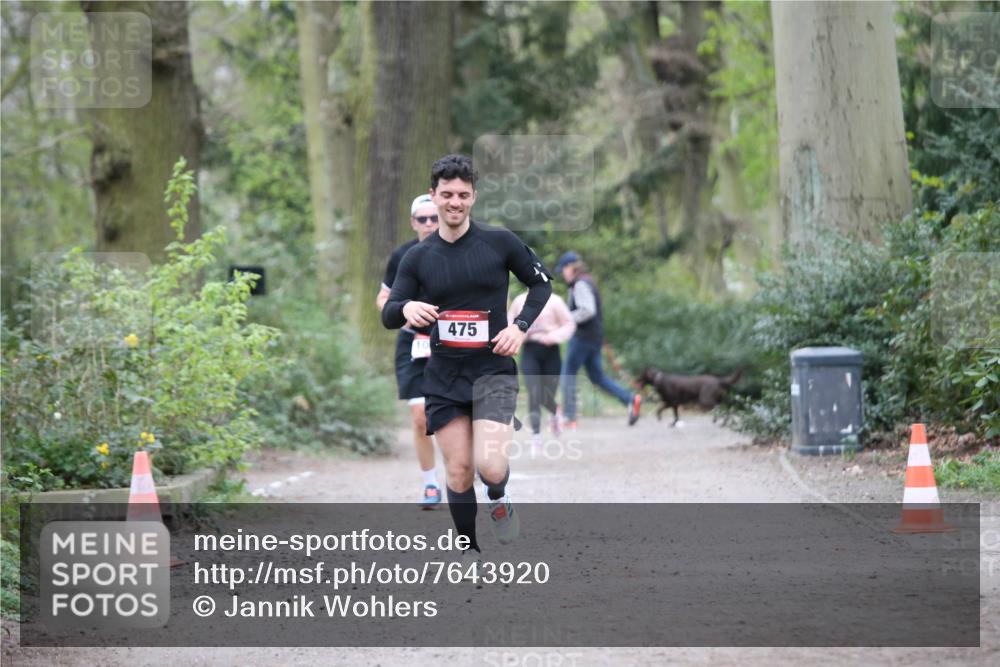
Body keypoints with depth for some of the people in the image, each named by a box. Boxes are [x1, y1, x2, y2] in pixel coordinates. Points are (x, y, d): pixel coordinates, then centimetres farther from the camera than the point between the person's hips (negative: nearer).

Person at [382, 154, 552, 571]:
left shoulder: (500, 242, -2)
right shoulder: (417, 258, 4)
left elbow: (541, 283, 9)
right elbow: (388, 315, 4)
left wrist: (521, 326, -6)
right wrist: (406, 308, -20)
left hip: (493, 369, -2)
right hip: (443, 376, 3)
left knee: (489, 466, -19)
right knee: (458, 471, 1)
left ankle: (499, 501, 15)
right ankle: (470, 553, 20)